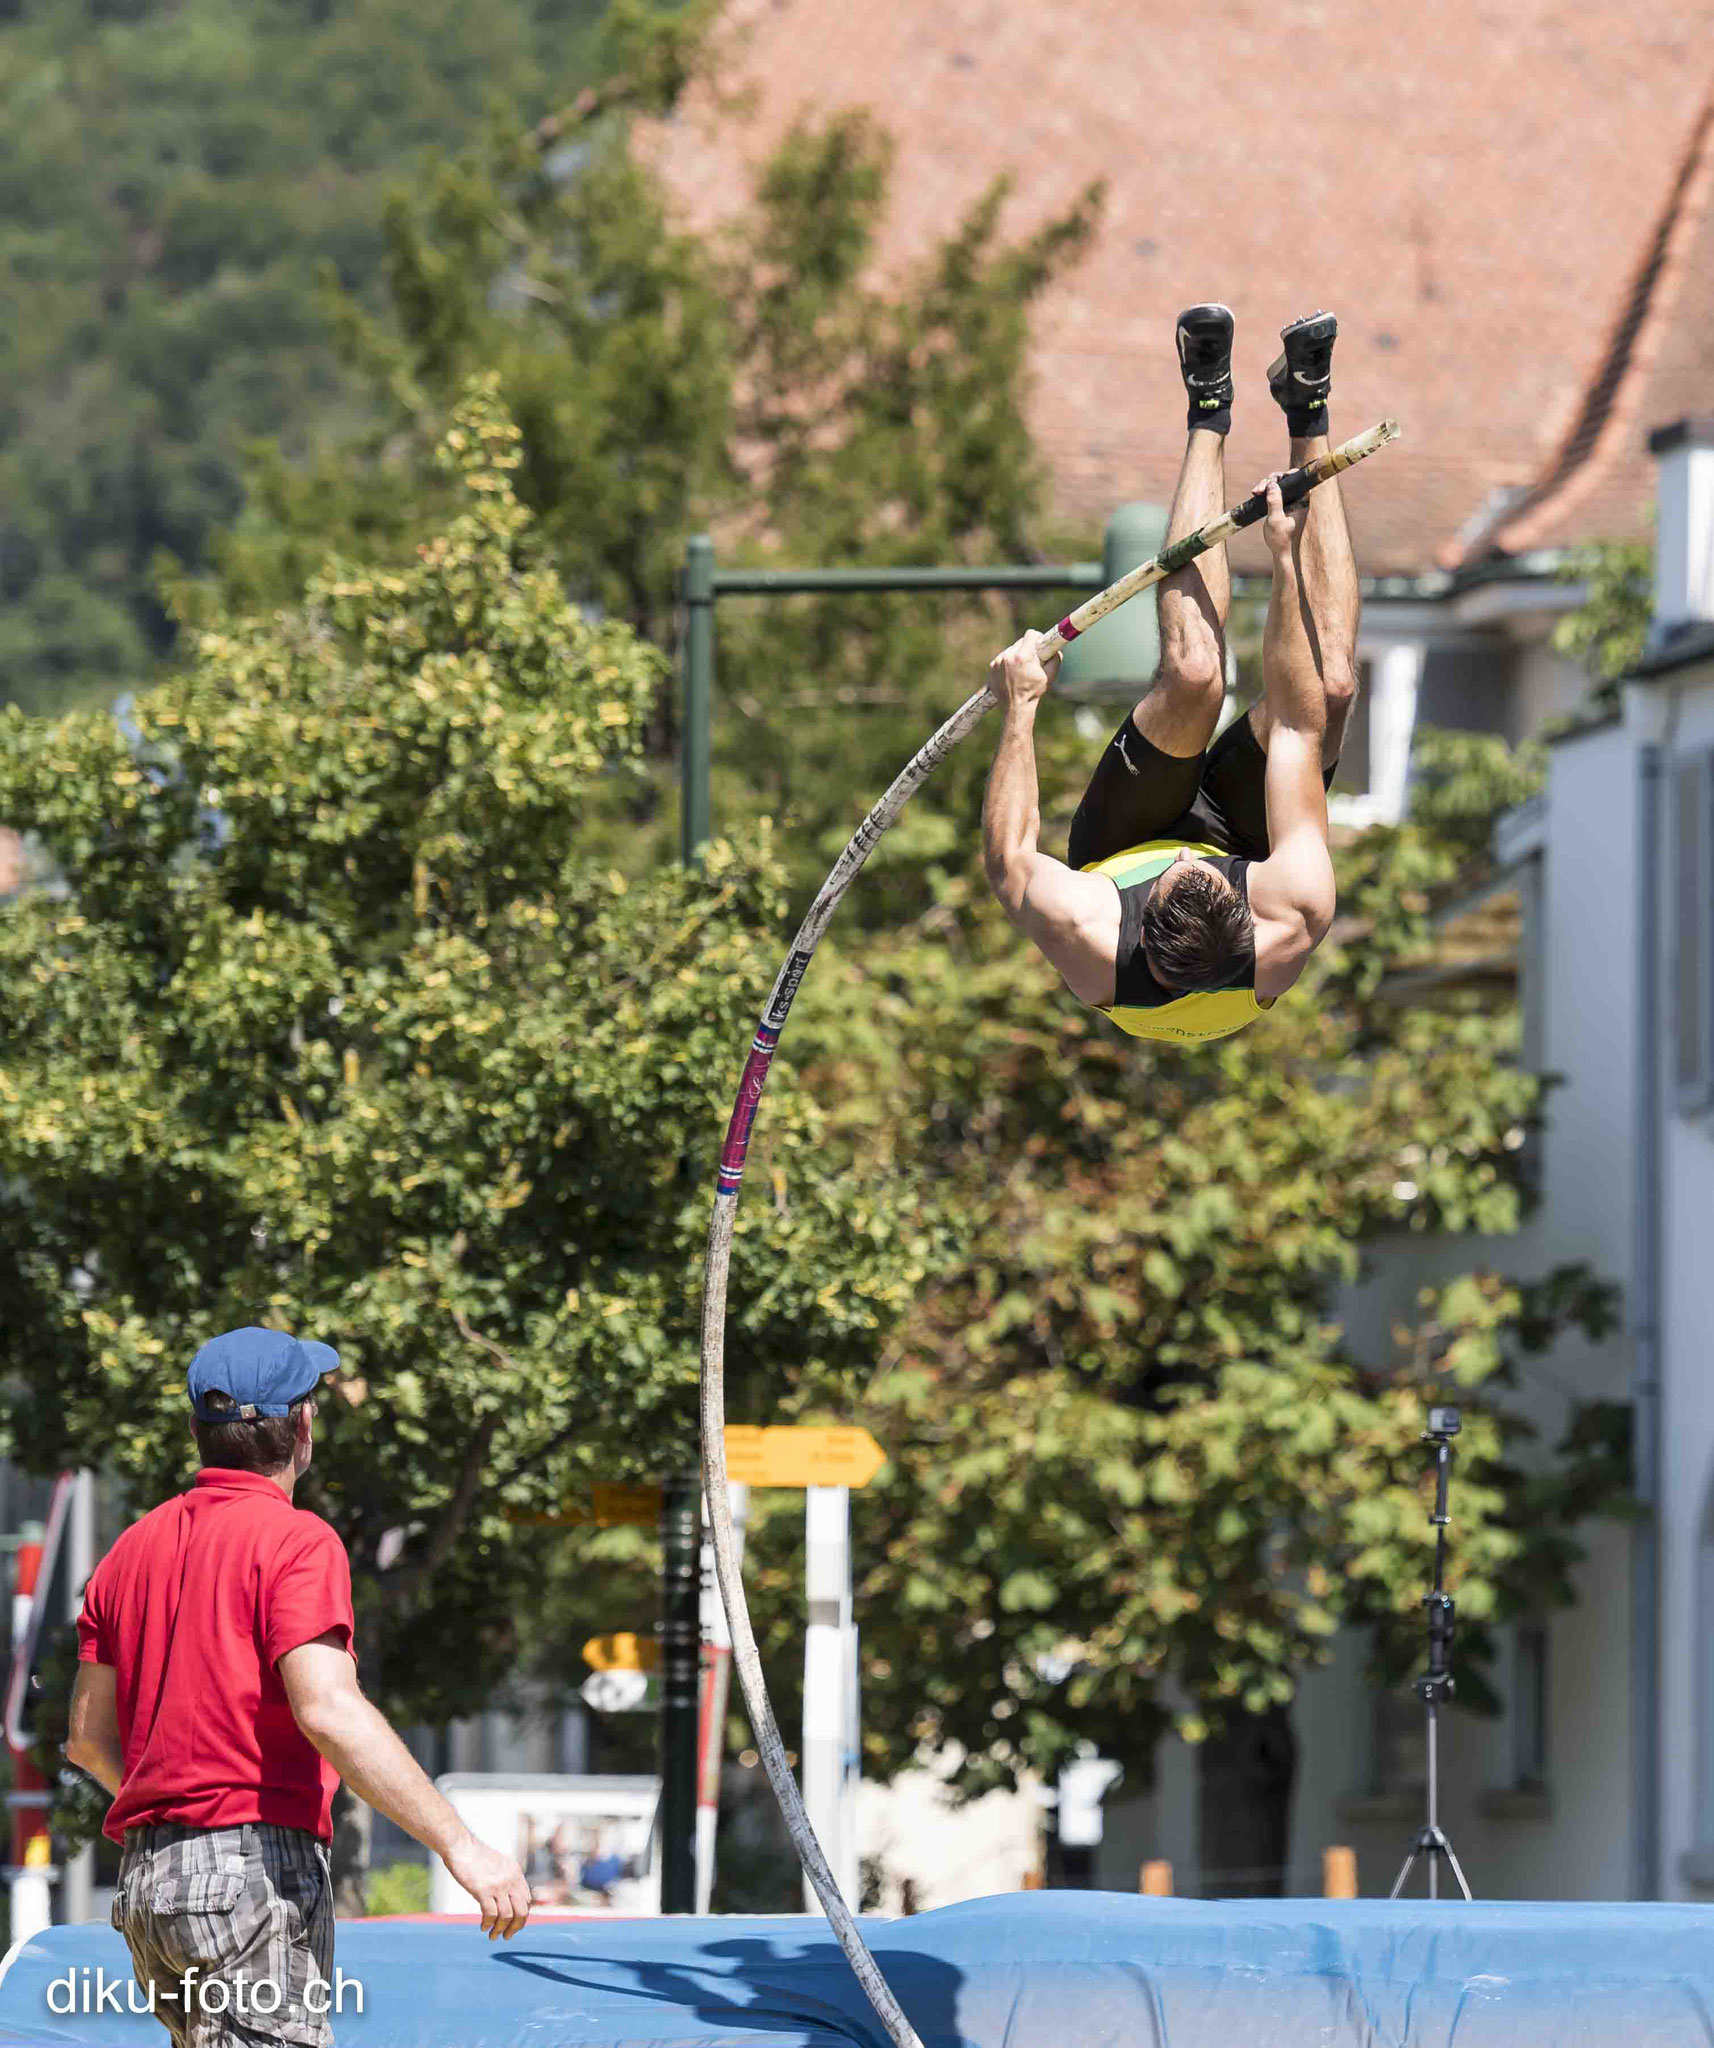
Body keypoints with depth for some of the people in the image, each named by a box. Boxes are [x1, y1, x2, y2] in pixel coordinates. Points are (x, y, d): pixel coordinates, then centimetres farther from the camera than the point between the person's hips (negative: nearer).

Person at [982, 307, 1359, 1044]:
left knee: (1193, 673, -24)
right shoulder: (1295, 921, -46)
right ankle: (1307, 421, 0)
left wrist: (1020, 708, -18)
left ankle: (1210, 416, -3)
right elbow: (1299, 728, -34)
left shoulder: (1091, 945, -48)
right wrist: (1287, 558, -27)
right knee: (1331, 685, -21)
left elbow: (1007, 859, -23)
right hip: (1243, 838, 0)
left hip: (1114, 854, 0)